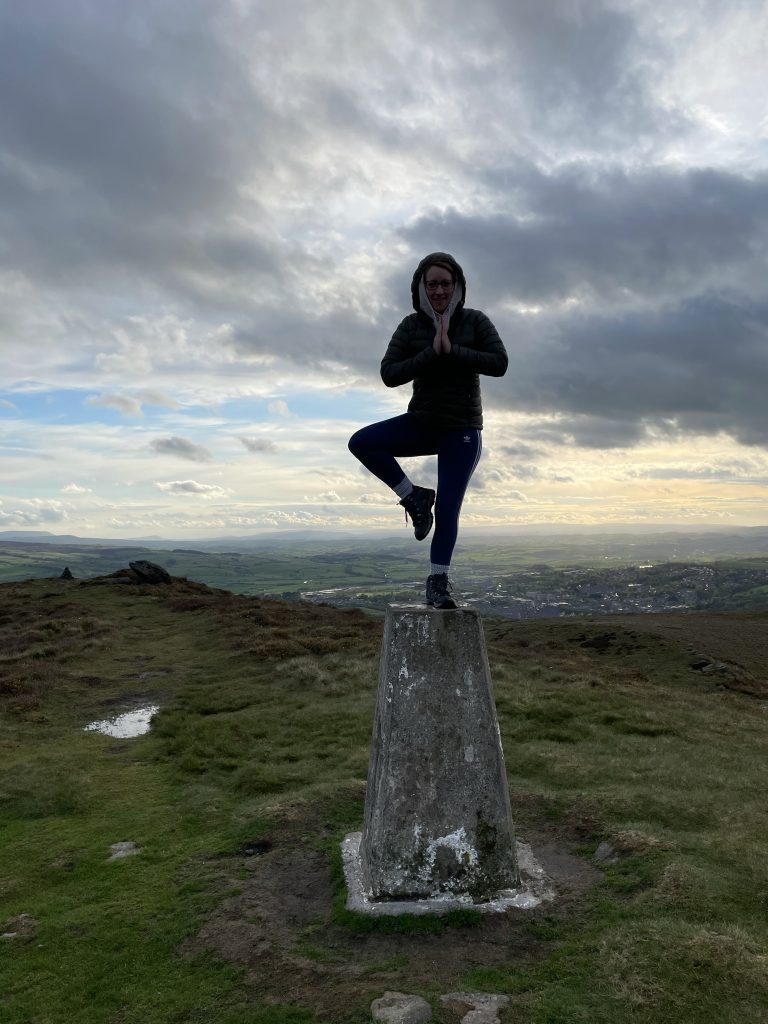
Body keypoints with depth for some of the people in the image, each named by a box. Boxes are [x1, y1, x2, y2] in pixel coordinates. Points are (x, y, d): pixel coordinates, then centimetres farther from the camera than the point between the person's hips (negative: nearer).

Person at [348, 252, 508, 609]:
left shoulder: (475, 321, -4)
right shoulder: (411, 326, -1)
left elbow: (499, 364, -16)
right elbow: (389, 375, -10)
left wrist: (452, 350, -23)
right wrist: (431, 353, -21)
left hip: (462, 430, -2)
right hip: (421, 422, 3)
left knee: (447, 507, -7)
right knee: (361, 442, -19)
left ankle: (438, 582, 10)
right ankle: (414, 497, -3)